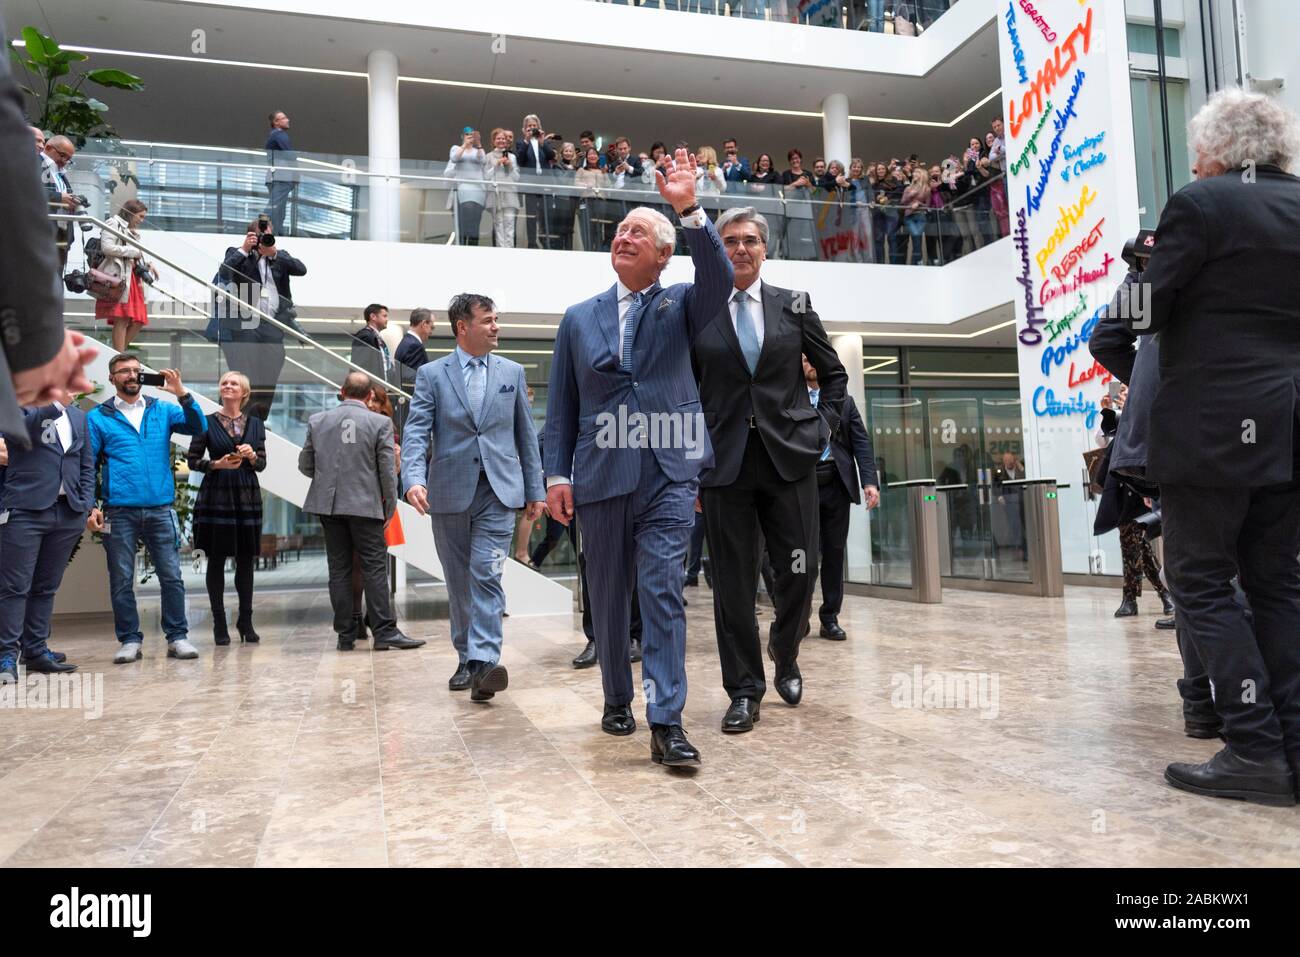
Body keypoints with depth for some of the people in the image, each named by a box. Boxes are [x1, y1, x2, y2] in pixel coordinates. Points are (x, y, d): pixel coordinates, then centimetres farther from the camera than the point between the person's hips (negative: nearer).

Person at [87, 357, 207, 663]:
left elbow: (199, 428, -2)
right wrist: (89, 507, -7)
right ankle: (130, 640, 15)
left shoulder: (162, 410, 11)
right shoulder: (98, 417, 6)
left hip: (161, 508, 1)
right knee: (121, 580, 5)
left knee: (171, 575, 0)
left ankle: (177, 637, 7)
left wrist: (182, 394, -13)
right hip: (119, 512, -1)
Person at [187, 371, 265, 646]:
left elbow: (262, 464, 9)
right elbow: (192, 460, 2)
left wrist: (252, 456, -12)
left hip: (247, 497, 3)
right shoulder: (207, 422, 3)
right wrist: (217, 464, -15)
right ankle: (219, 624, 9)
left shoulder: (255, 424, 10)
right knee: (216, 560, 1)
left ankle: (246, 622, 15)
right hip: (216, 496, -2)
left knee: (246, 560, 6)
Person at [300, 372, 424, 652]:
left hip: (328, 504, 4)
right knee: (375, 568, 1)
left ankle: (345, 635, 12)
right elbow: (388, 471, -6)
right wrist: (390, 507, 4)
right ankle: (384, 632, 0)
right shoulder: (380, 422, -5)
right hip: (365, 504, -3)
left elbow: (305, 465, 10)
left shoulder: (317, 421, 4)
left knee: (339, 570, 8)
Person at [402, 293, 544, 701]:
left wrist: (535, 490, 8)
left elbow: (525, 434, 11)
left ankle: (484, 660, -18)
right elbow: (416, 431, -6)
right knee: (459, 582, 10)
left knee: (486, 574, -13)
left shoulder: (512, 372, 9)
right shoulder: (431, 374, 4)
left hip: (498, 490, 0)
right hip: (449, 492, 1)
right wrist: (414, 479, -23)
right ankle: (466, 660, 23)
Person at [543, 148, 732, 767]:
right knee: (607, 595, 11)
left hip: (669, 472, -2)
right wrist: (556, 474, 2)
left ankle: (666, 722, -7)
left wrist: (690, 211, -23)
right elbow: (561, 404, 10)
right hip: (601, 475, 3)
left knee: (662, 589, -10)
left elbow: (720, 279, -14)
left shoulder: (682, 305, 10)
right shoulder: (579, 318, 14)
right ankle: (617, 700, 29)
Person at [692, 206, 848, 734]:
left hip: (789, 457, 1)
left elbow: (835, 374, 15)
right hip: (724, 462, -1)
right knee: (733, 581, 3)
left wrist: (823, 427, 4)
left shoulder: (794, 304, 8)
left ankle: (785, 656, 33)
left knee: (799, 572, 3)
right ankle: (744, 690, 17)